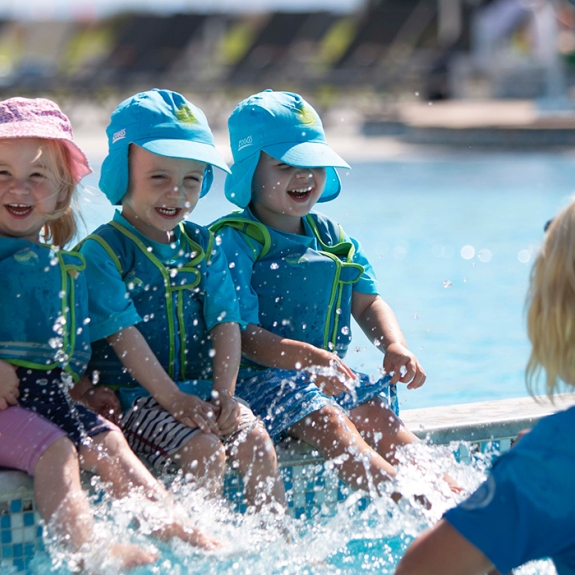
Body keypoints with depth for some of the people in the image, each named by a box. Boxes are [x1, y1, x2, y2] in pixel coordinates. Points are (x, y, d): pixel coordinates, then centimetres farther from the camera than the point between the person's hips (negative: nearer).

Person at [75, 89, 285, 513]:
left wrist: (224, 392, -11)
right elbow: (123, 333, -15)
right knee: (204, 451, -27)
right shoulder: (102, 252, -8)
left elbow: (226, 321, 4)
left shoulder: (203, 246, 11)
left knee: (255, 441, -18)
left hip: (203, 389, 5)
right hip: (134, 396, -5)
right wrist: (172, 399, -21)